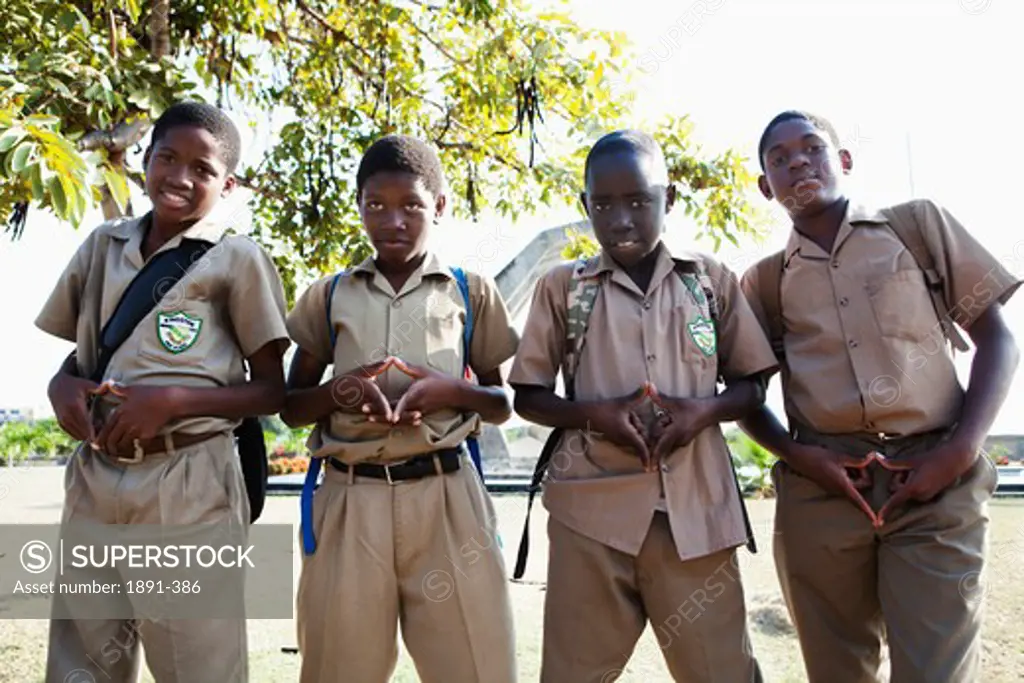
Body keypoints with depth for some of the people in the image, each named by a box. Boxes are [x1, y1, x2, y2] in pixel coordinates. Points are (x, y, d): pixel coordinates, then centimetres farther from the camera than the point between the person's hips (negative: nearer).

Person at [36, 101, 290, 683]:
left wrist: (173, 401, -16)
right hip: (94, 475, 5)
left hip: (188, 483, -4)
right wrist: (62, 386, -3)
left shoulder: (237, 260, -4)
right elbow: (81, 353, 19)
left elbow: (272, 391, -4)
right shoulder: (103, 245, 10)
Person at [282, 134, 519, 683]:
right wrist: (337, 391, -9)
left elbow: (502, 405, 11)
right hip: (350, 498, 1)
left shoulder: (471, 292, 7)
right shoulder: (329, 296, 10)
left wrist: (451, 390, -10)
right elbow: (291, 407, 13)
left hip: (444, 495, -1)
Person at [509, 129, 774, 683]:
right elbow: (528, 397, 7)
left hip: (695, 507, 1)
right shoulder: (561, 287, 5)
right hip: (591, 509, 0)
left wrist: (702, 411, -8)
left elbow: (752, 385, 12)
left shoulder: (712, 279, 7)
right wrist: (593, 413, -11)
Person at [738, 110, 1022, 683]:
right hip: (820, 490, 2)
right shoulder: (763, 282, 11)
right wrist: (795, 454, -5)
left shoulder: (920, 224, 8)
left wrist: (960, 450, -6)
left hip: (936, 485, -1)